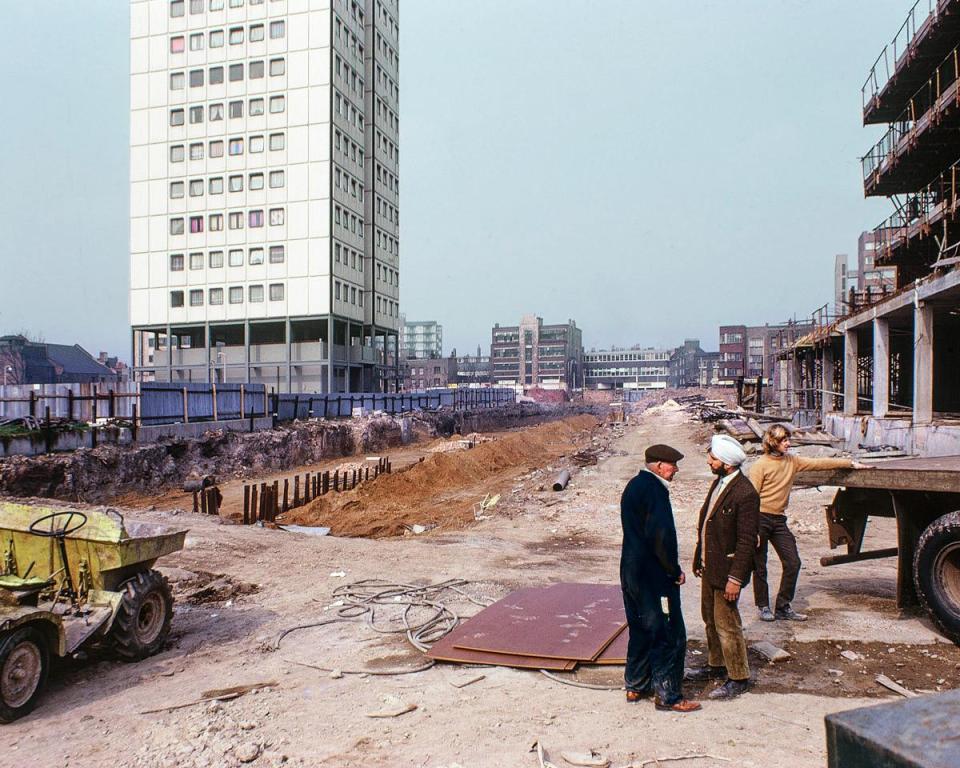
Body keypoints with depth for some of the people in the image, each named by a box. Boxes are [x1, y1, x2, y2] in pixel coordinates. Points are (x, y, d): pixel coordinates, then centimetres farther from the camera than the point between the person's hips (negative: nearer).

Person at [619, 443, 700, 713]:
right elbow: (660, 536, -25)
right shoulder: (654, 490, -20)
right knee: (669, 636, 3)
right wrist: (675, 570, -13)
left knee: (641, 631, 20)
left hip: (632, 573, 10)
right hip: (654, 578, -10)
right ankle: (667, 695, 12)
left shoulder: (634, 486, 10)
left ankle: (635, 686, 30)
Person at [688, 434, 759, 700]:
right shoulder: (718, 483, 7)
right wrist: (699, 559, 16)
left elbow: (746, 541, -21)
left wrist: (735, 578, -20)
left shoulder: (745, 493, -22)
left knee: (727, 625, 2)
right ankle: (717, 666, 37)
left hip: (726, 570, -9)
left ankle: (738, 678, 18)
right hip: (709, 567, 9)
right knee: (710, 620, 20)